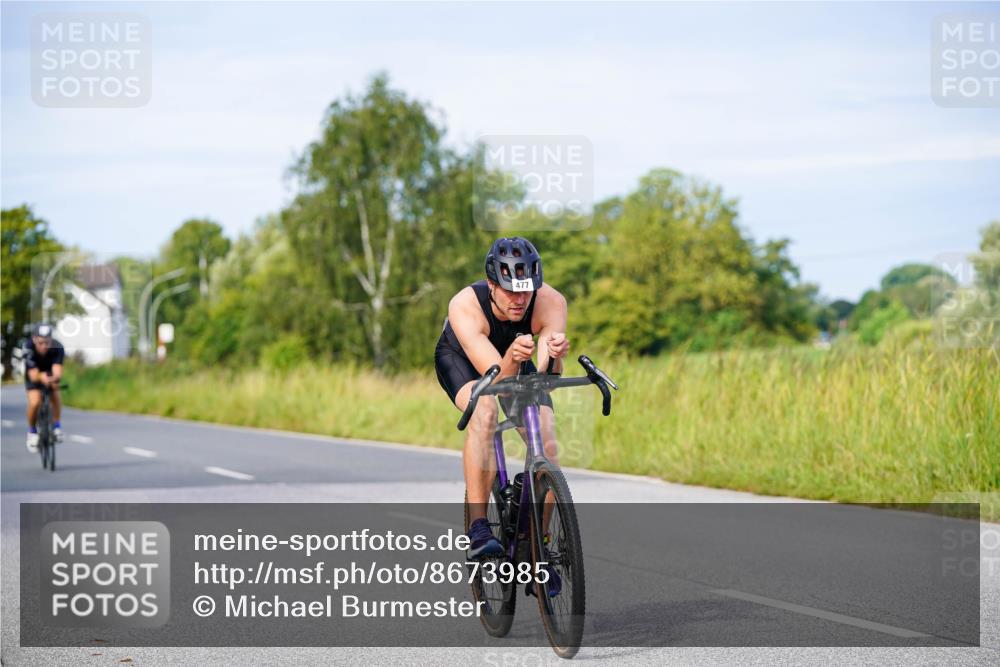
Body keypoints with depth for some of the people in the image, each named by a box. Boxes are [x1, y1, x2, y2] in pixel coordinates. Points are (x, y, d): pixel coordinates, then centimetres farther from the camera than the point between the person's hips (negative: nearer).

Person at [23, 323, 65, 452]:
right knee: (35, 402, -22)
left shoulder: (57, 347, -33)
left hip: (50, 374, 1)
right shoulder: (29, 348, -35)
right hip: (34, 375, -1)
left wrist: (54, 378, -67)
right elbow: (33, 376, -38)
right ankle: (32, 431, 3)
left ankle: (56, 425, -6)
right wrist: (41, 377, -61)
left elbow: (57, 372, -44)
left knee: (55, 393, -27)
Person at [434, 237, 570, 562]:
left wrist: (554, 356, -62)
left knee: (546, 440, -17)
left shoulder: (551, 302, -34)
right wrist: (512, 358, -65)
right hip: (460, 358, -3)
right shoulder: (465, 306, -39)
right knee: (485, 412, -34)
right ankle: (478, 528, -31)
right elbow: (498, 380, -44)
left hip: (515, 363, 3)